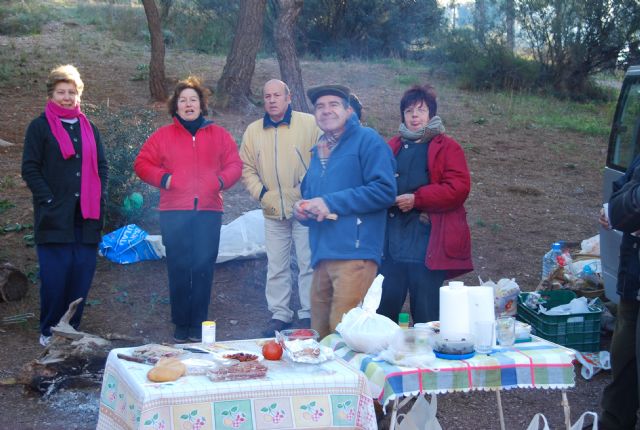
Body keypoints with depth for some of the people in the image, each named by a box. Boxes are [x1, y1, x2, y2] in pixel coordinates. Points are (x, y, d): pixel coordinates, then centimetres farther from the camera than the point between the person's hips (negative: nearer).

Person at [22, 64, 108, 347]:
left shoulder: (88, 128, 18)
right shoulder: (40, 127, 4)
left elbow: (101, 167, 19)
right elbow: (30, 168, -2)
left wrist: (99, 199, 5)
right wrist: (48, 200, -11)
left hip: (87, 216, 4)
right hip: (54, 217, -4)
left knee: (82, 274, 2)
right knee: (54, 276, -6)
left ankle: (71, 328, 13)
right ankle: (49, 331, 6)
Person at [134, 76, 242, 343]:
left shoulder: (218, 135, 13)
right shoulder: (163, 136, 10)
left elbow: (234, 164, 12)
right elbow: (142, 164, 8)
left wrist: (221, 180, -7)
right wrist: (163, 178, -8)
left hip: (209, 212, 1)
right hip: (174, 213, -1)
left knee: (204, 270, 0)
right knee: (179, 270, -1)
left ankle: (198, 326, 8)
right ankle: (181, 326, 8)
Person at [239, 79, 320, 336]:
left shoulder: (309, 124, -2)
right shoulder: (253, 131, 10)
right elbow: (246, 168, 13)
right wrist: (260, 193, -1)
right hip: (273, 211, 4)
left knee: (308, 263, 1)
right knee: (276, 266, 9)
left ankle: (308, 314, 11)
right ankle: (279, 314, 19)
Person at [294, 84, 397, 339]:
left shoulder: (367, 140, 0)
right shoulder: (318, 151, 24)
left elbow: (385, 190, -12)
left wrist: (330, 202, -11)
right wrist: (303, 209, 8)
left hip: (354, 253, -8)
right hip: (321, 256, 8)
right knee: (320, 335, 10)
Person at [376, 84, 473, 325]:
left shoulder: (447, 148, 3)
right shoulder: (392, 147, 17)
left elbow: (459, 187, -8)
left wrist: (417, 199, -15)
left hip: (427, 246, -4)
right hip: (391, 242, 4)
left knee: (426, 315, 1)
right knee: (384, 308, 5)